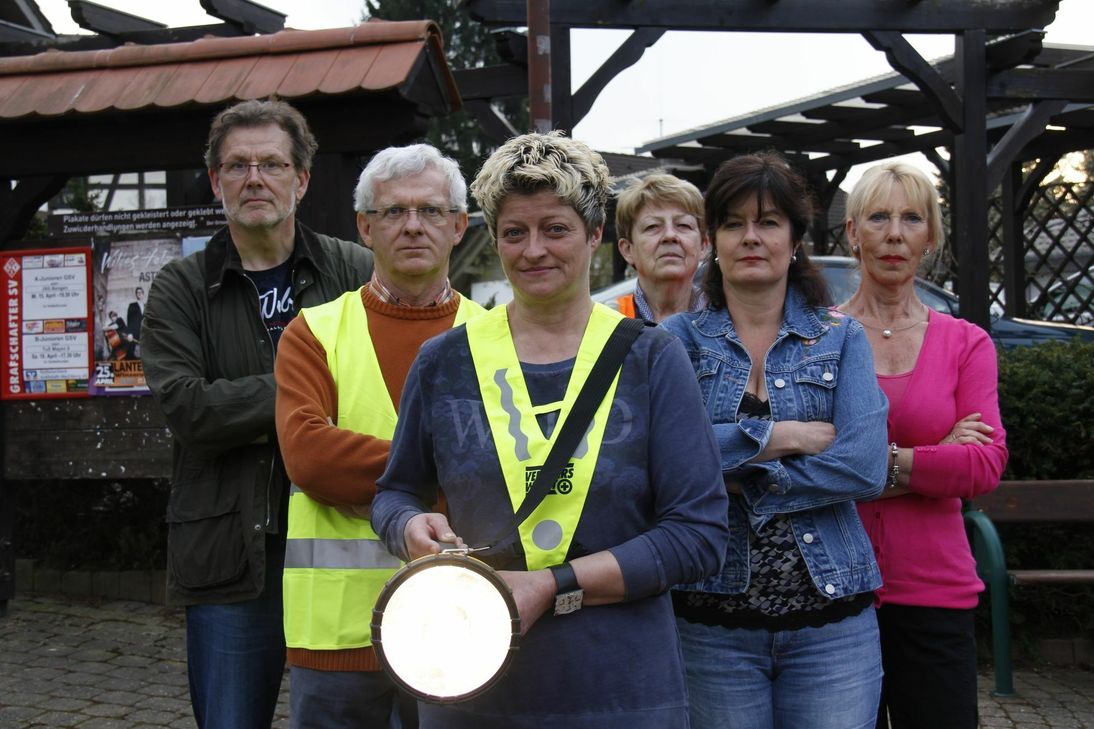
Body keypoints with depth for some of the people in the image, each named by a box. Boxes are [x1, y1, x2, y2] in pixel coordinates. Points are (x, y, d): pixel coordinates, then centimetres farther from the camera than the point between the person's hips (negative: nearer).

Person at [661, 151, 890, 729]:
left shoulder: (841, 339, 5)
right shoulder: (680, 337, 3)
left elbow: (864, 466, -9)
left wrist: (738, 480, -11)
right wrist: (778, 436, -14)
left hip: (832, 619, 1)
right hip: (713, 620, 0)